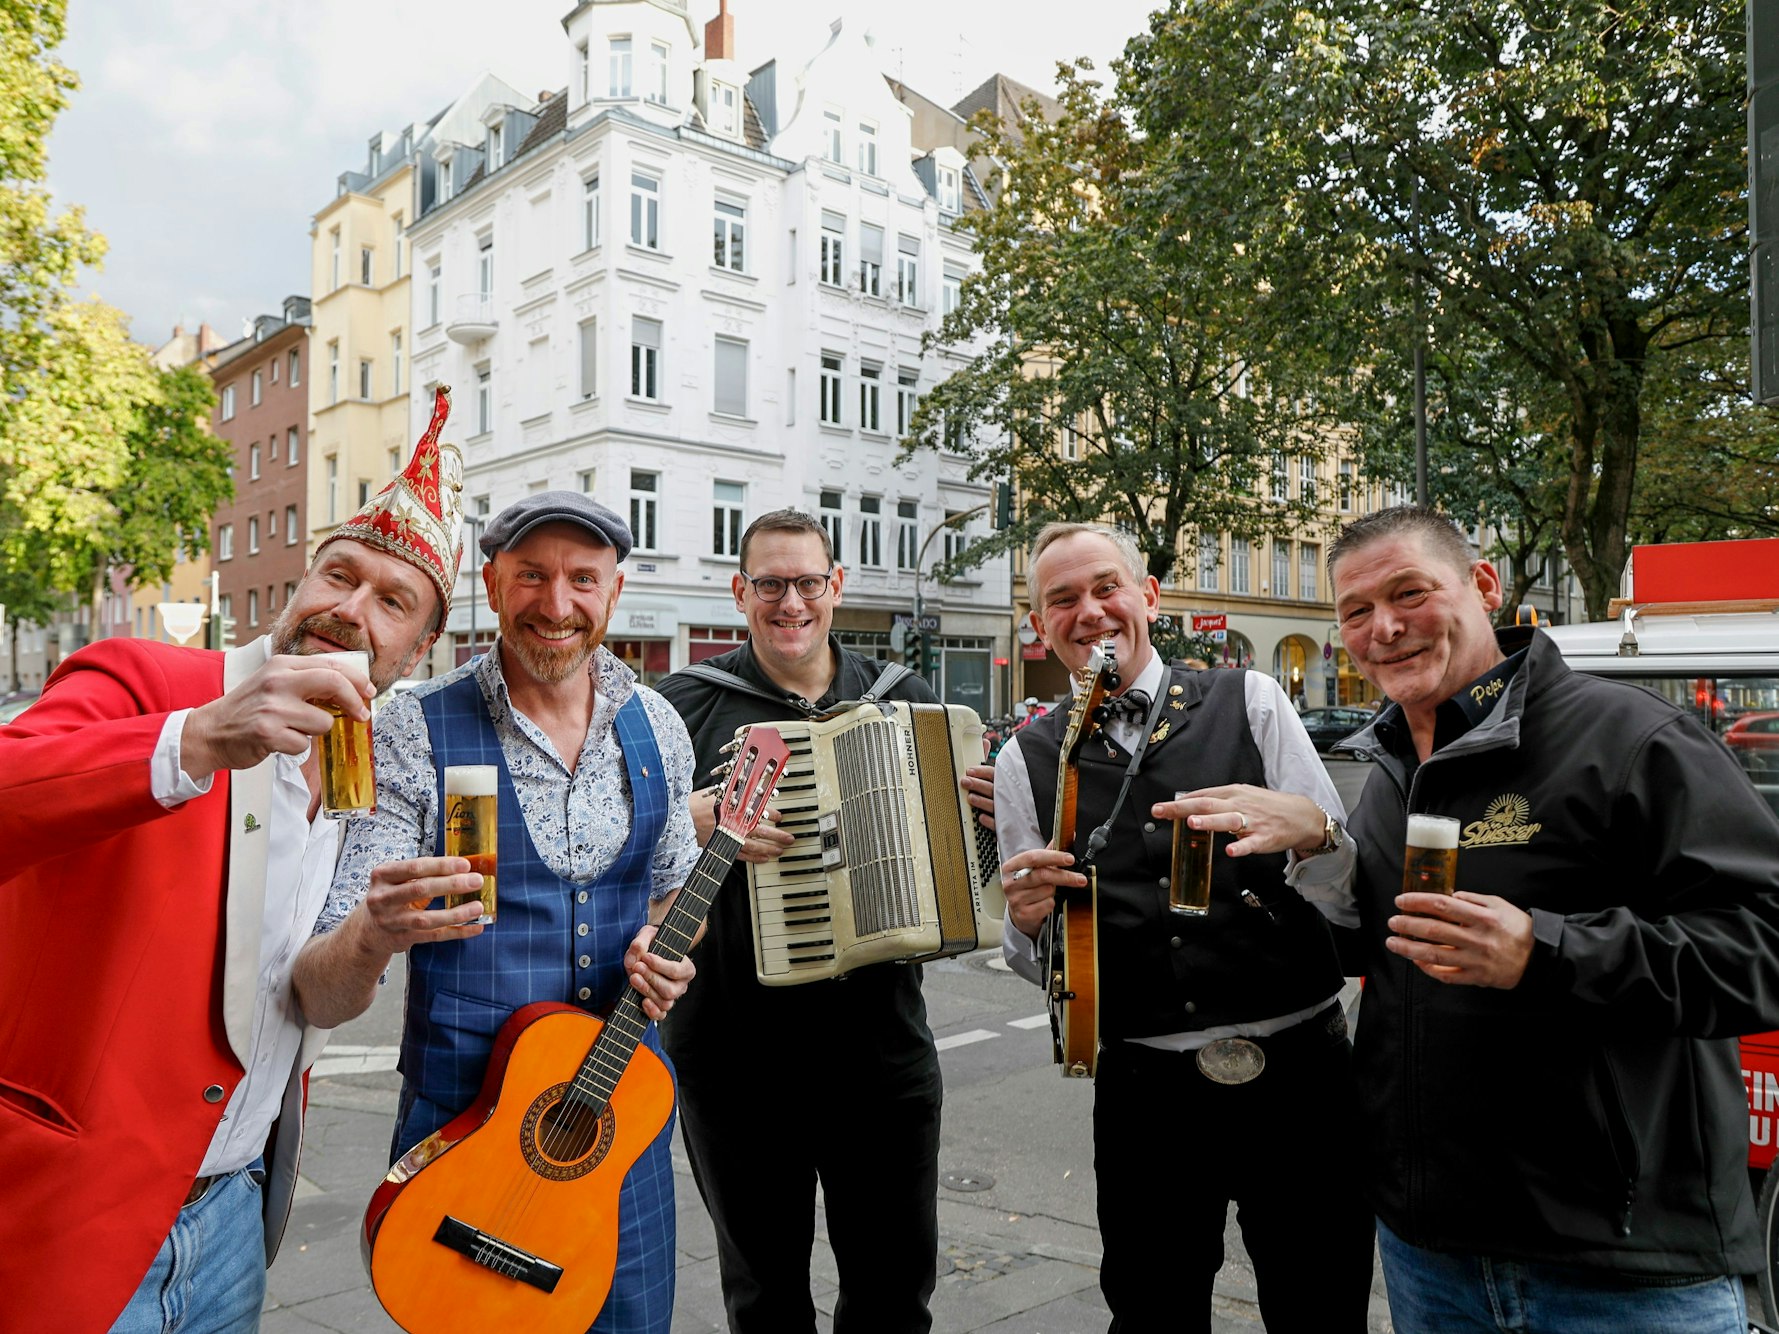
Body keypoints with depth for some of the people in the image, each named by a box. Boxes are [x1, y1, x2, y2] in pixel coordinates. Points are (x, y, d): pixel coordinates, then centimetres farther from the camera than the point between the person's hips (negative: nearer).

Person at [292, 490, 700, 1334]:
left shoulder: (656, 727, -1)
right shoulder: (414, 735, -14)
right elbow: (322, 1000, -17)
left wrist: (665, 945, -7)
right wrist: (371, 937, -39)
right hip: (463, 1126, -3)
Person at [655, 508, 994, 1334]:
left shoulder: (902, 699, 7)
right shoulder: (690, 703, -2)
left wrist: (992, 803, -5)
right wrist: (703, 818, -26)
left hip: (882, 1040, 2)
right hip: (735, 1045, -2)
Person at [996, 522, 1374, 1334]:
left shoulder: (1251, 702, 0)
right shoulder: (1027, 762, 3)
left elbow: (1348, 884, -6)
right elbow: (1036, 962, 8)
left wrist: (1307, 831, -28)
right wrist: (1028, 922, -15)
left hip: (1301, 1065, 0)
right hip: (1144, 1091, 1)